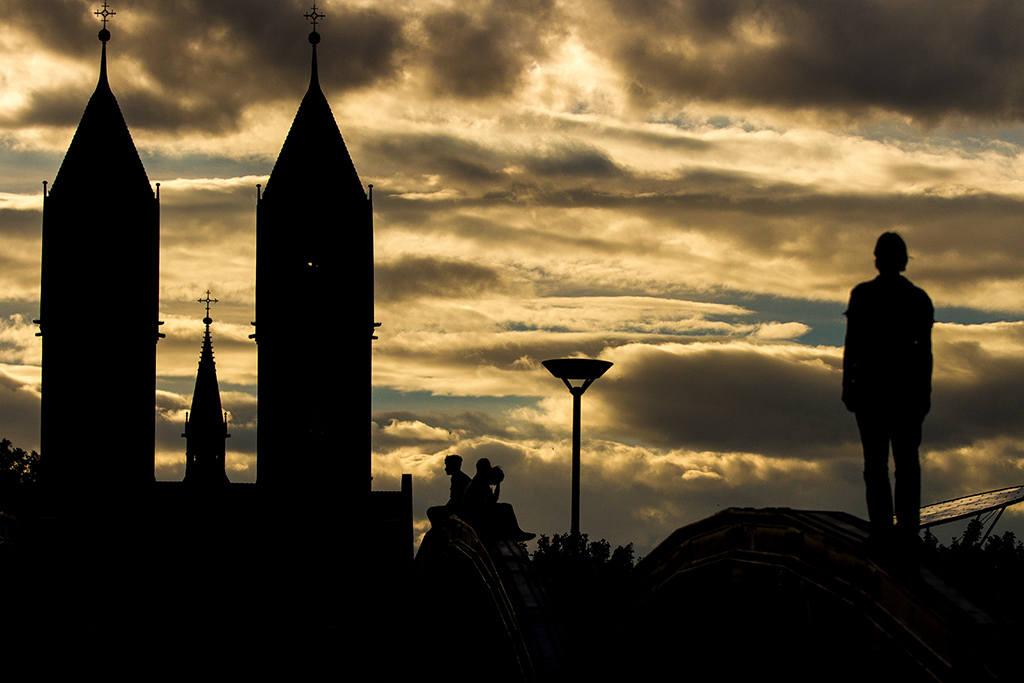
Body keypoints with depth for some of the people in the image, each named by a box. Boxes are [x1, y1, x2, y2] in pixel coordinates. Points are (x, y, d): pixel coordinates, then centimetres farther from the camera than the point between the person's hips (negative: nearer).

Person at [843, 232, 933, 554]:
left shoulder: (862, 295, -6)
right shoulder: (919, 298, 1)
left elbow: (851, 345, -7)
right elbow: (926, 349, 3)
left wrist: (847, 384, 1)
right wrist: (925, 390, 11)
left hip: (871, 385, -2)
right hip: (907, 385, 2)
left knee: (875, 461, 3)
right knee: (907, 461, 8)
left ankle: (882, 530, -2)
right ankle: (908, 532, 4)